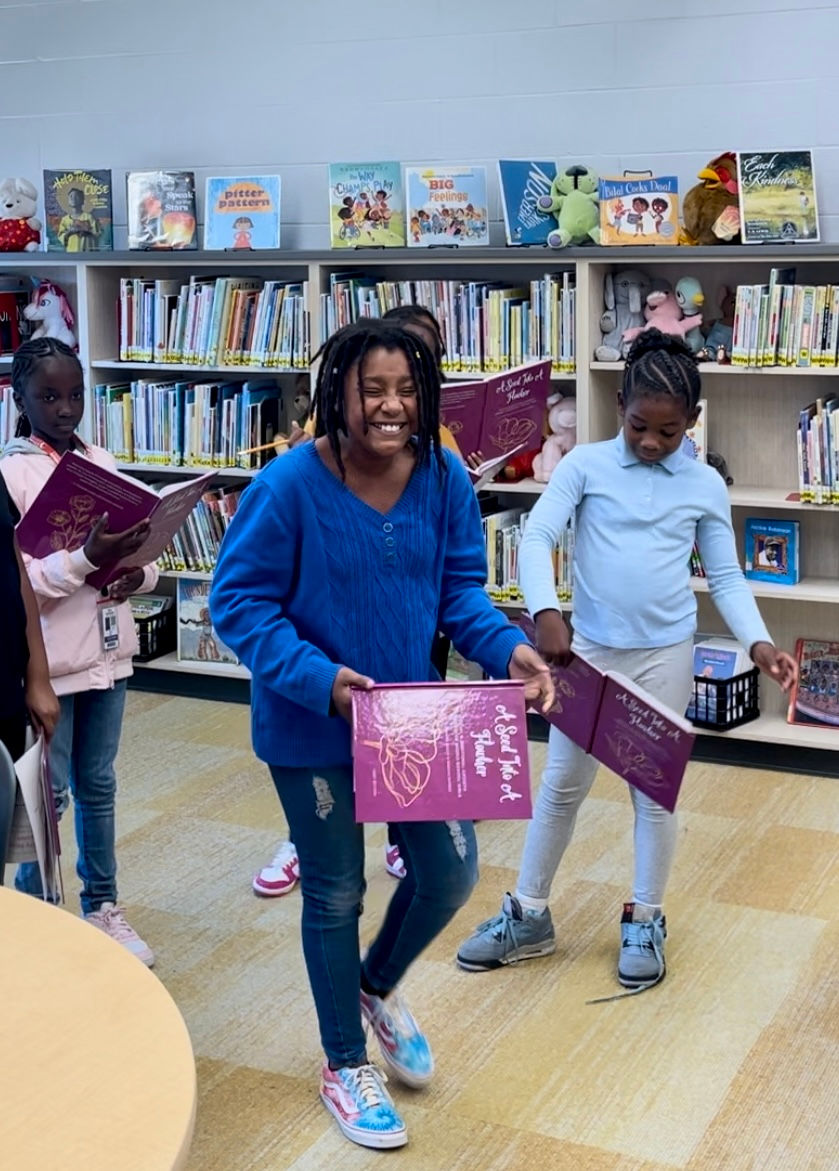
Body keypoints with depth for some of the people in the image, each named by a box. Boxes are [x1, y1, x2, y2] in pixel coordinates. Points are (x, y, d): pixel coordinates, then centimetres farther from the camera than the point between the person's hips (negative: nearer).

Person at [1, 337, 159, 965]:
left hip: (108, 651, 5)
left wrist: (137, 573, -13)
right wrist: (87, 558, -29)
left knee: (98, 785, 17)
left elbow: (147, 550, 10)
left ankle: (103, 906, 31)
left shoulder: (104, 463, 6)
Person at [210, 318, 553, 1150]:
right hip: (312, 730, -4)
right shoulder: (289, 486, -22)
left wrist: (508, 649, -20)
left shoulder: (444, 478, -9)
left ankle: (378, 987, 44)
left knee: (450, 874, 10)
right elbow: (239, 602, -18)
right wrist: (319, 678, -30)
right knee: (335, 895, 11)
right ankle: (345, 1067, 34)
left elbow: (460, 588, 0)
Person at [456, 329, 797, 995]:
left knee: (656, 791, 9)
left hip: (666, 656, 0)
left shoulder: (706, 485, 1)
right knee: (562, 784, 9)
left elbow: (727, 577, 5)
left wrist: (758, 642, -10)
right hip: (588, 650, 0)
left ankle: (646, 921, 26)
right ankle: (529, 915, 22)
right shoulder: (585, 466, -4)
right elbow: (537, 538, -12)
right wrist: (545, 611, -28)